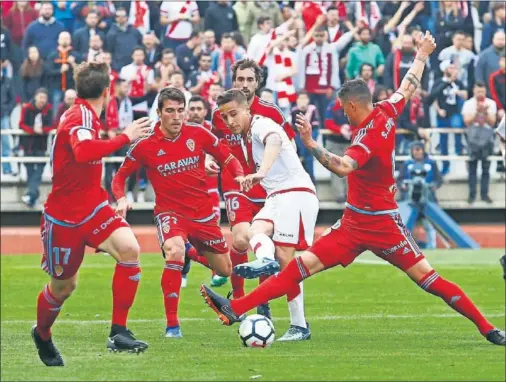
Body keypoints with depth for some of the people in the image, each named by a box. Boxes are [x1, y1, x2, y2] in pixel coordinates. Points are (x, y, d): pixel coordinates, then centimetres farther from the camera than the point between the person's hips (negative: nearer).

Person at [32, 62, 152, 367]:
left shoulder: (85, 115, 7)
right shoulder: (81, 116, -21)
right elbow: (84, 152, -43)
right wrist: (125, 138, -37)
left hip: (92, 209, 7)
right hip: (63, 216, -7)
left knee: (129, 248, -21)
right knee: (63, 285, 9)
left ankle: (119, 331, -19)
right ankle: (42, 335, 41)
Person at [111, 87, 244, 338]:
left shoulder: (198, 134, -7)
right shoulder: (145, 146, -12)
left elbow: (228, 158, 5)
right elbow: (120, 177, 0)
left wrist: (240, 176, -15)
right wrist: (121, 199, -20)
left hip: (202, 211, 4)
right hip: (169, 212, -3)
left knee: (225, 270, 14)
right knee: (174, 253, -35)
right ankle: (172, 324, -25)